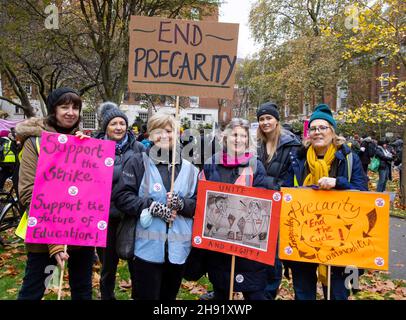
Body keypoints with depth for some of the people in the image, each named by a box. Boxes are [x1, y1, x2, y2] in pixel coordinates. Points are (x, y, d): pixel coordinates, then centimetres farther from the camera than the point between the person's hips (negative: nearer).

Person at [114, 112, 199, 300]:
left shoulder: (188, 168, 8)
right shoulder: (138, 163, 0)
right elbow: (122, 197, -7)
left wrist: (181, 204, -14)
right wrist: (152, 206, -17)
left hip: (179, 248, 3)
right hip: (148, 247, -3)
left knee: (169, 297, 18)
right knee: (146, 296, 7)